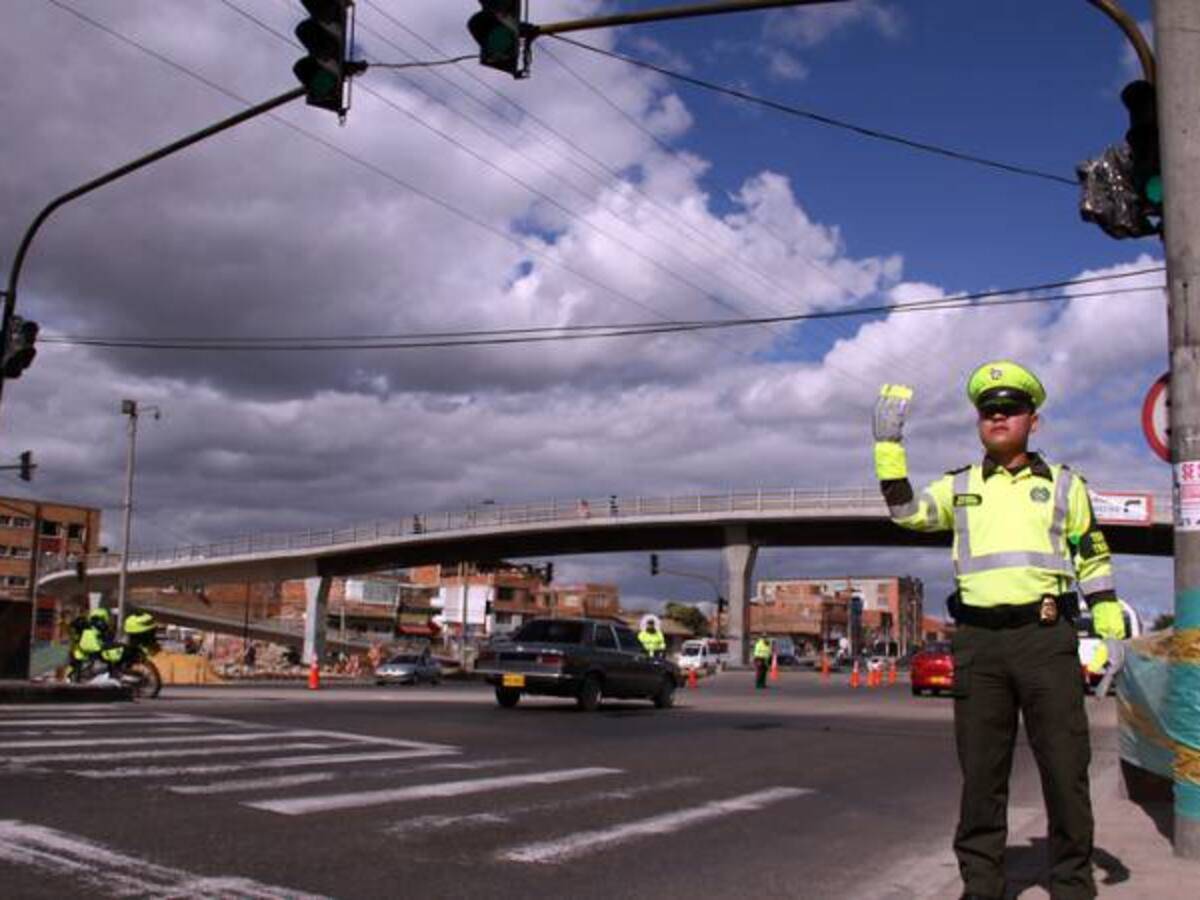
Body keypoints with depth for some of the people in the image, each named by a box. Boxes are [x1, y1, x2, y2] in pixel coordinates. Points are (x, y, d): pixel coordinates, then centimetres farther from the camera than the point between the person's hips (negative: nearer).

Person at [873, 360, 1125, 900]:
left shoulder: (1062, 484, 11)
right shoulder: (959, 487, 14)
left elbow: (1093, 560, 13)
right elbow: (905, 512, 0)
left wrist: (1113, 631, 4)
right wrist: (888, 443, -6)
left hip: (1046, 636, -1)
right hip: (978, 641, 1)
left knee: (1065, 766, 2)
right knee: (980, 770, 7)